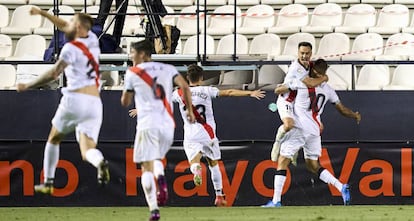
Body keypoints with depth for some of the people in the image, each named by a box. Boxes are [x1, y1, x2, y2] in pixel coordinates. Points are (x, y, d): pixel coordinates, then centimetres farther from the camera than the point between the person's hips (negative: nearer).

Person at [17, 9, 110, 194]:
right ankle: (100, 163, -37)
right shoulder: (93, 40, 16)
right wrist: (43, 13, 38)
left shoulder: (71, 48, -5)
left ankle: (48, 182, 21)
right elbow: (66, 28, 33)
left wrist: (28, 86, -5)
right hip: (95, 103, 5)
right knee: (87, 150, -2)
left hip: (75, 99, -5)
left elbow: (53, 74, -14)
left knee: (54, 139, 20)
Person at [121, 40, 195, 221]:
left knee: (147, 168, -1)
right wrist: (189, 110, 9)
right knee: (156, 158, 25)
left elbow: (125, 102, 13)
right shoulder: (168, 69, 13)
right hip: (168, 124, 4)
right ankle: (161, 176, -10)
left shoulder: (133, 73, 6)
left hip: (147, 124, -4)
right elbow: (185, 87, 0)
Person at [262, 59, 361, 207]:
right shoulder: (328, 90, 10)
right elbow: (342, 110, 18)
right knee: (312, 165, 18)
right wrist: (355, 116, 38)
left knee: (283, 161, -2)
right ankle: (341, 187, 3)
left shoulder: (303, 83, -6)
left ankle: (276, 201, -8)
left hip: (300, 128, -6)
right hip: (315, 130, 6)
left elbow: (278, 90, 1)